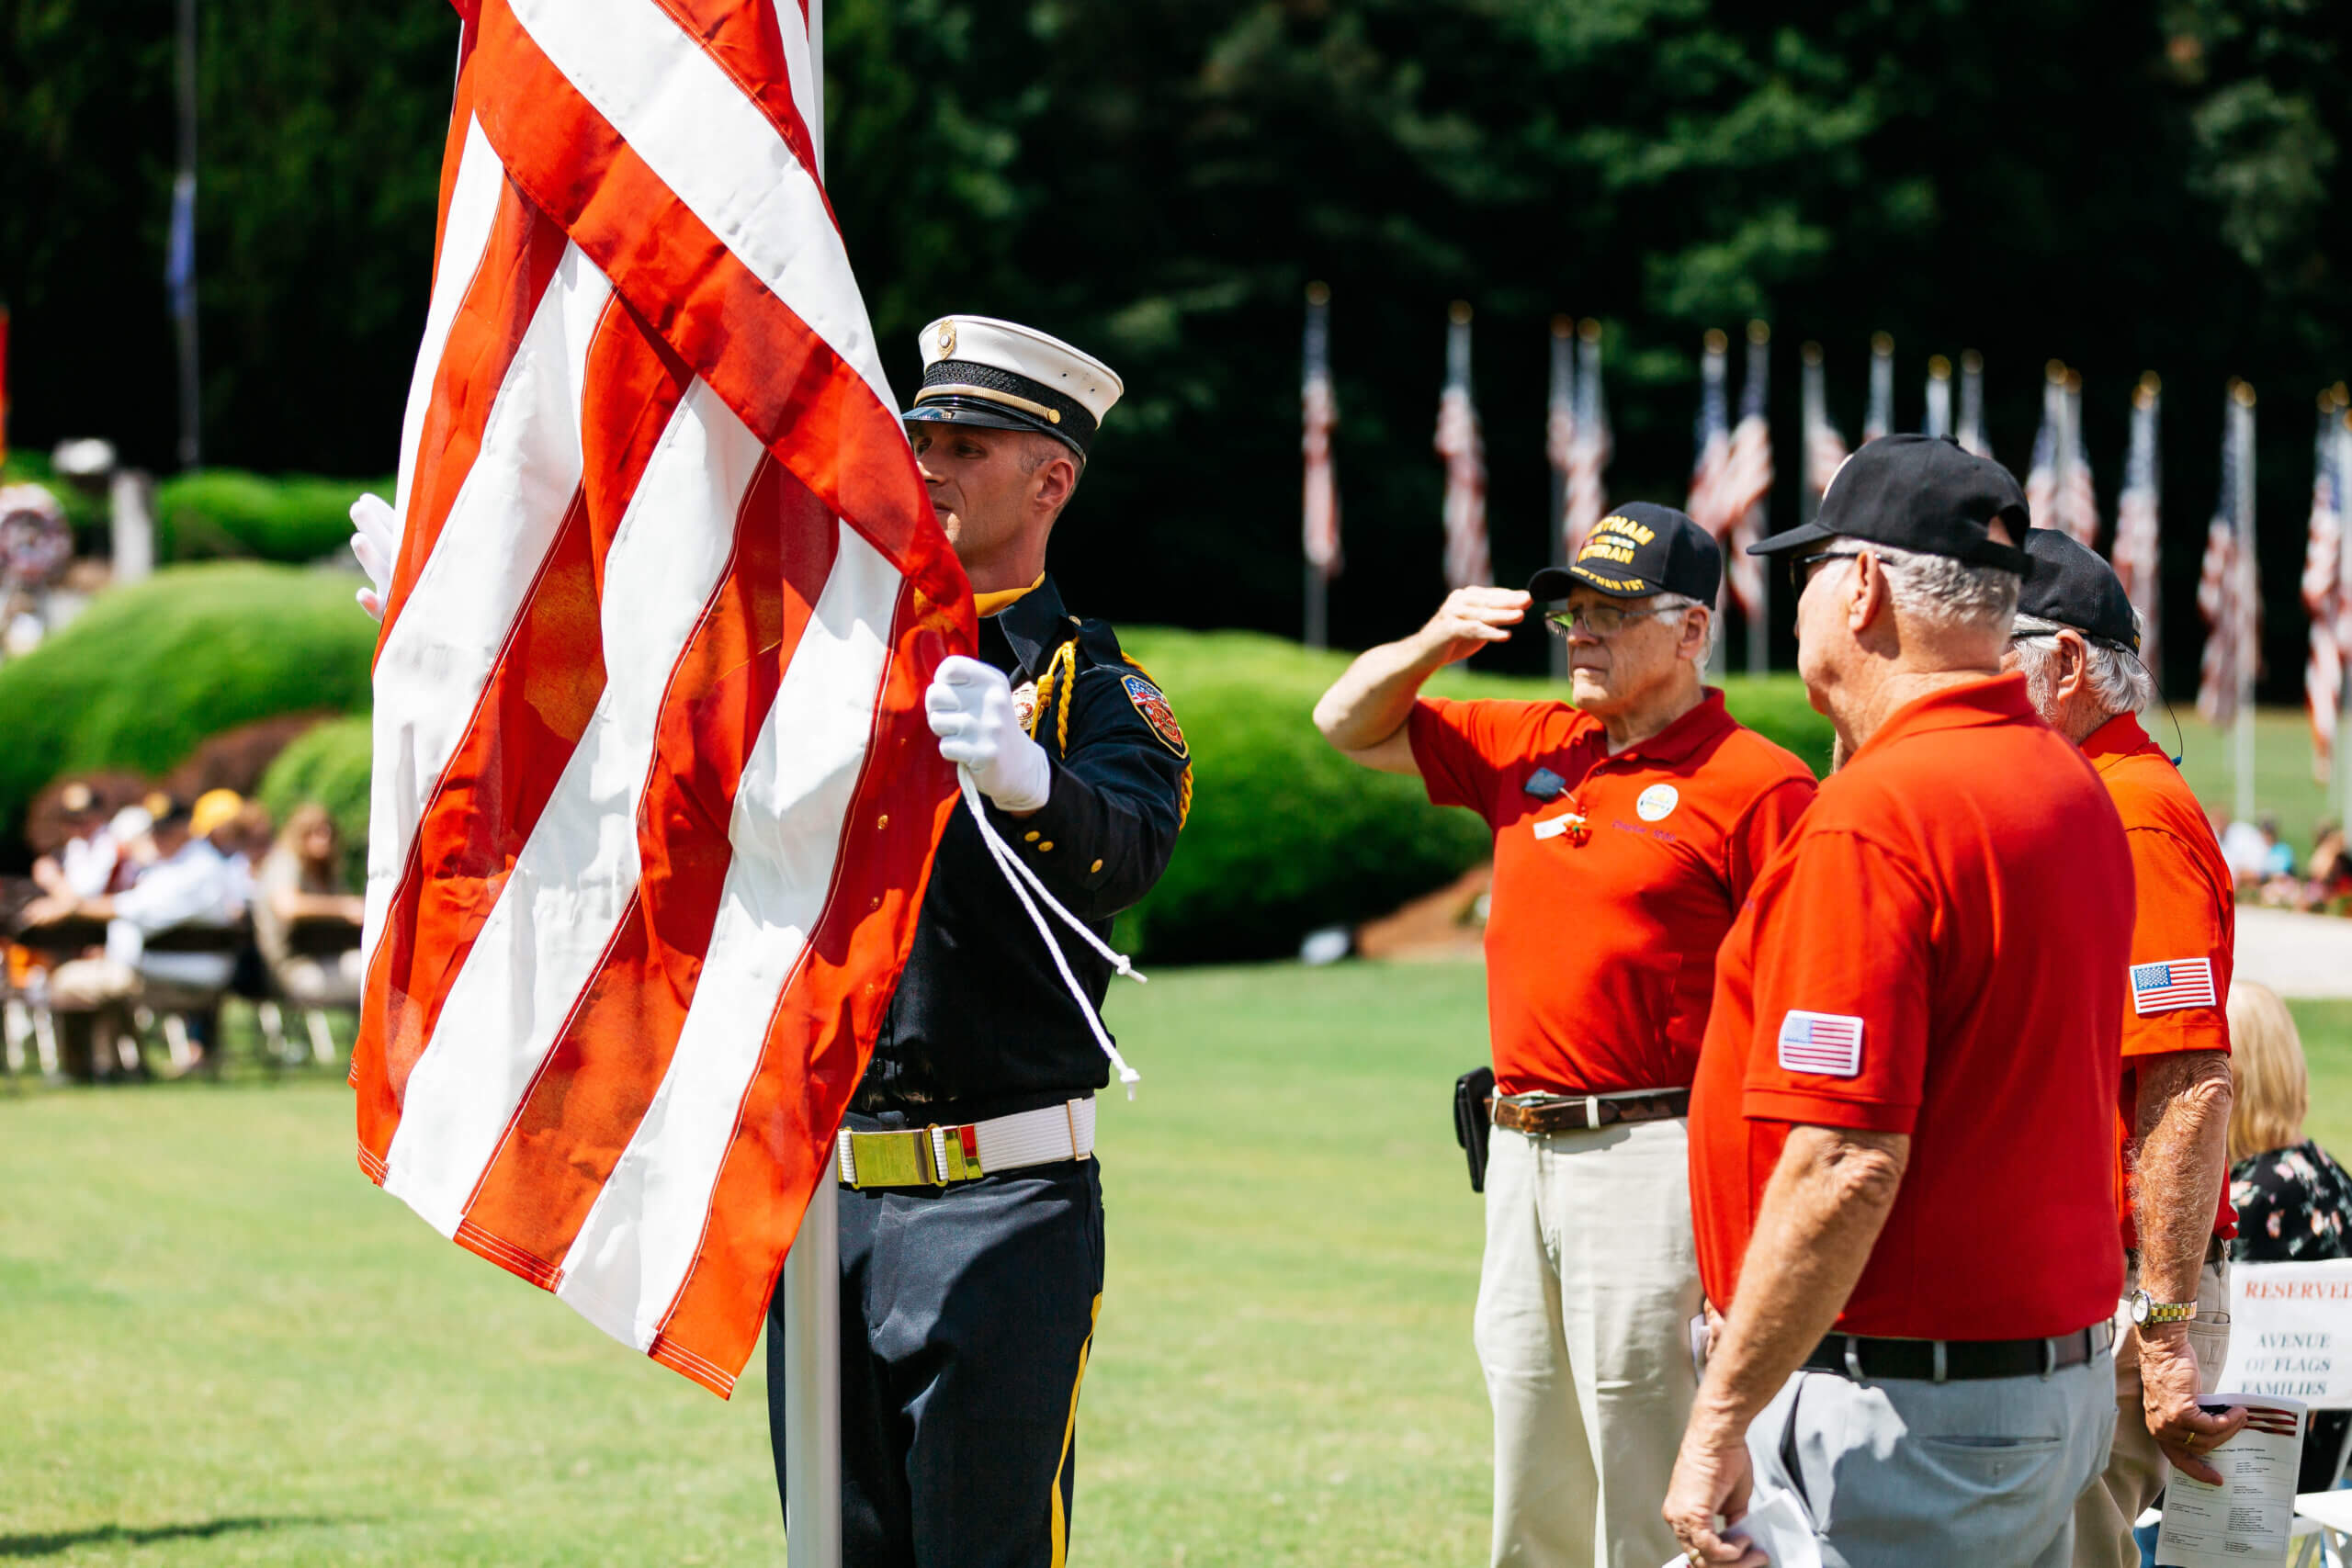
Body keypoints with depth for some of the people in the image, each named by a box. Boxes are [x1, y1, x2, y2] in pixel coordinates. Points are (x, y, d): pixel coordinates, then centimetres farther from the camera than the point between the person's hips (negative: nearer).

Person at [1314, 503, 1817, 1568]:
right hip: (1523, 1155, 8)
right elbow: (1351, 724, 24)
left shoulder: (1758, 787, -8)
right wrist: (1433, 644, 3)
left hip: (1653, 1157, -8)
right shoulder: (1531, 749, 13)